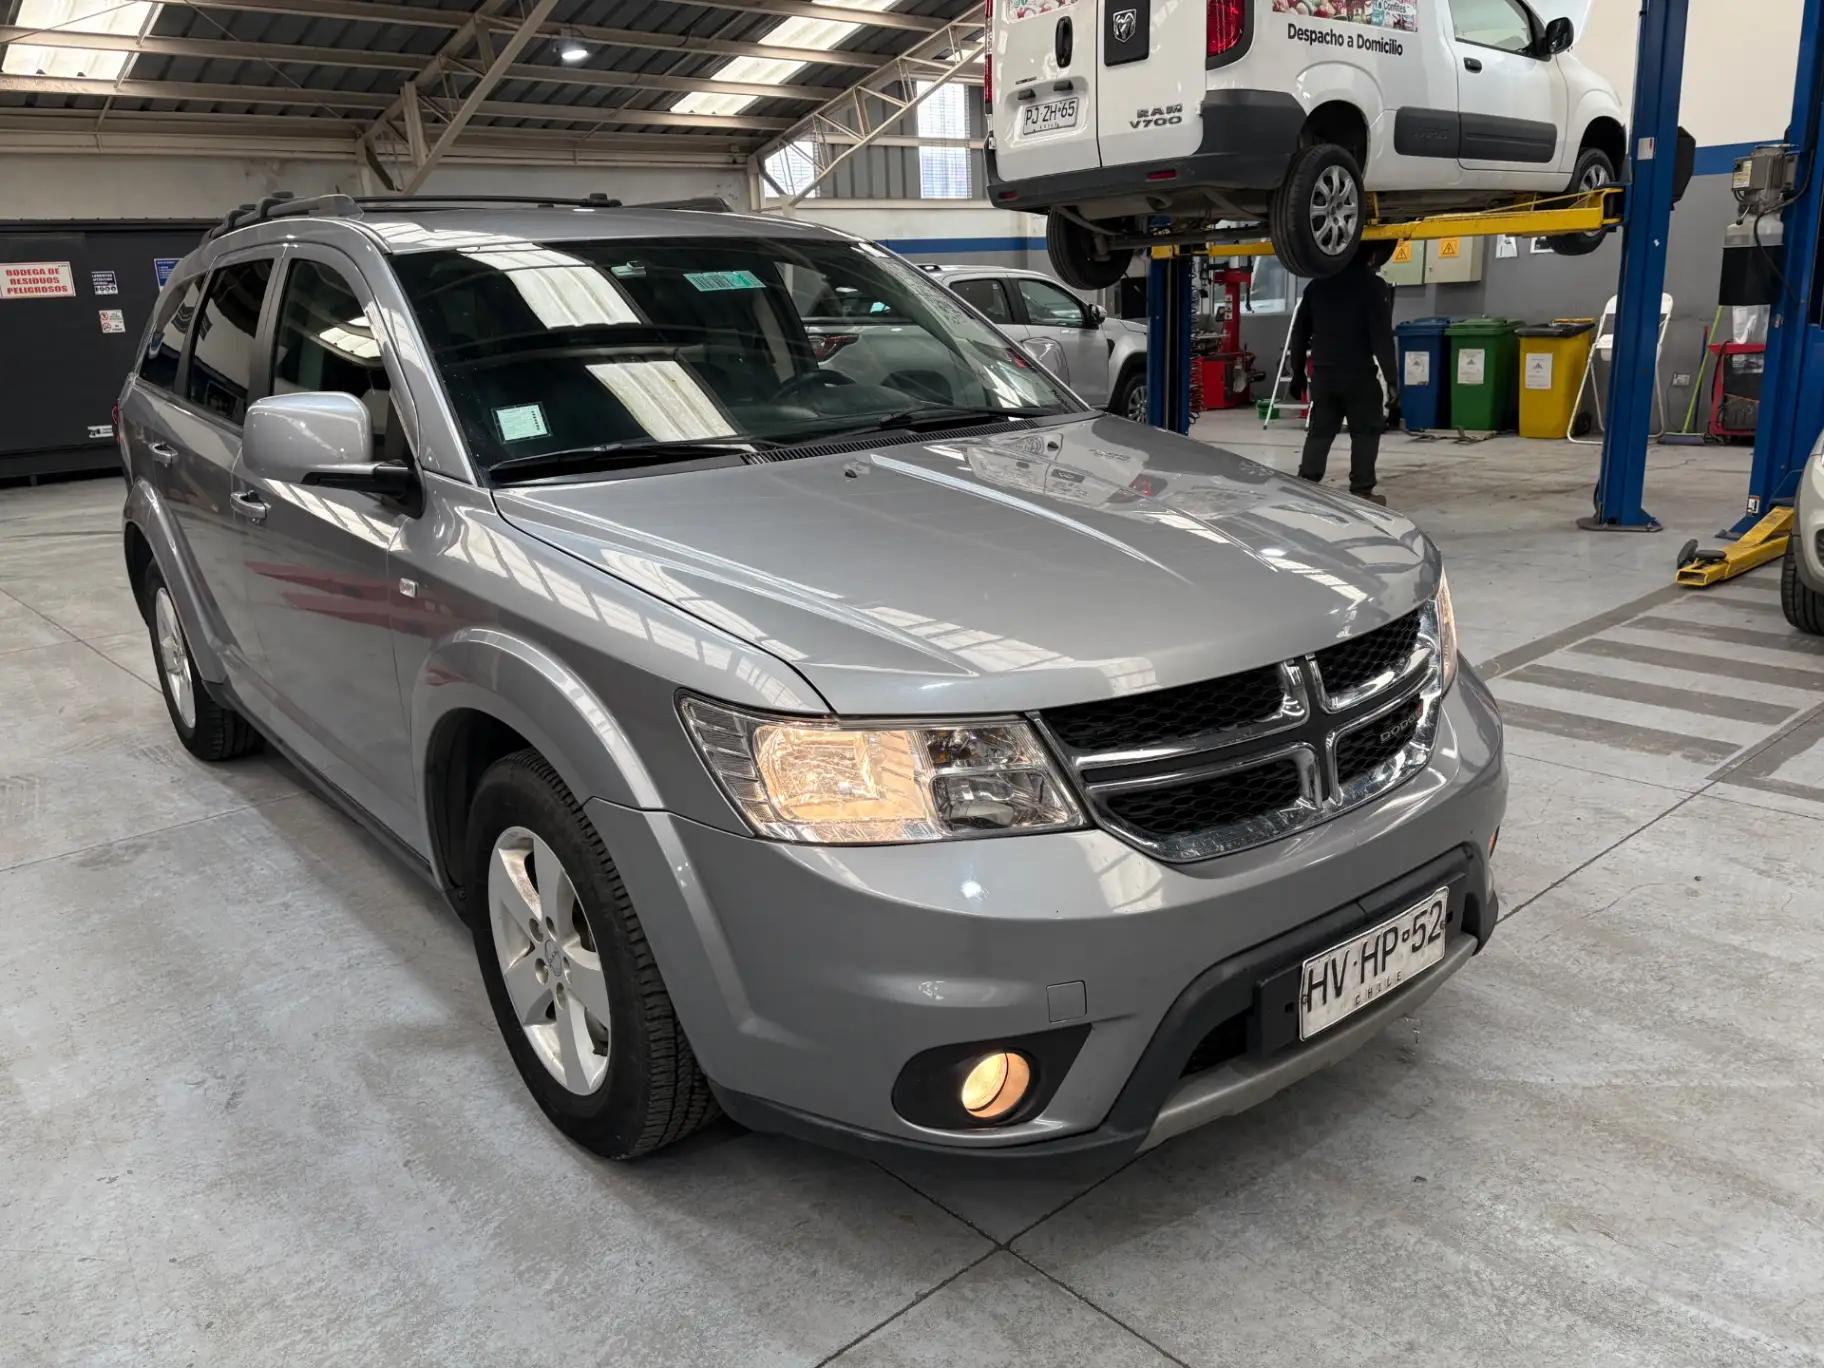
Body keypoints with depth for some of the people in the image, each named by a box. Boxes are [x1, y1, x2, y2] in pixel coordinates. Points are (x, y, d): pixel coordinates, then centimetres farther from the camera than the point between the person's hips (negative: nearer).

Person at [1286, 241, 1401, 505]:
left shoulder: (1318, 284, 9)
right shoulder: (1374, 286, -8)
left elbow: (1300, 332, 13)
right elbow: (1382, 337, -12)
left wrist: (1297, 372, 20)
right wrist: (1392, 380, -9)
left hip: (1322, 373, 5)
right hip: (1359, 373, -5)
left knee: (1319, 432, 10)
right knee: (1366, 432, 6)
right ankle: (1361, 492, 3)